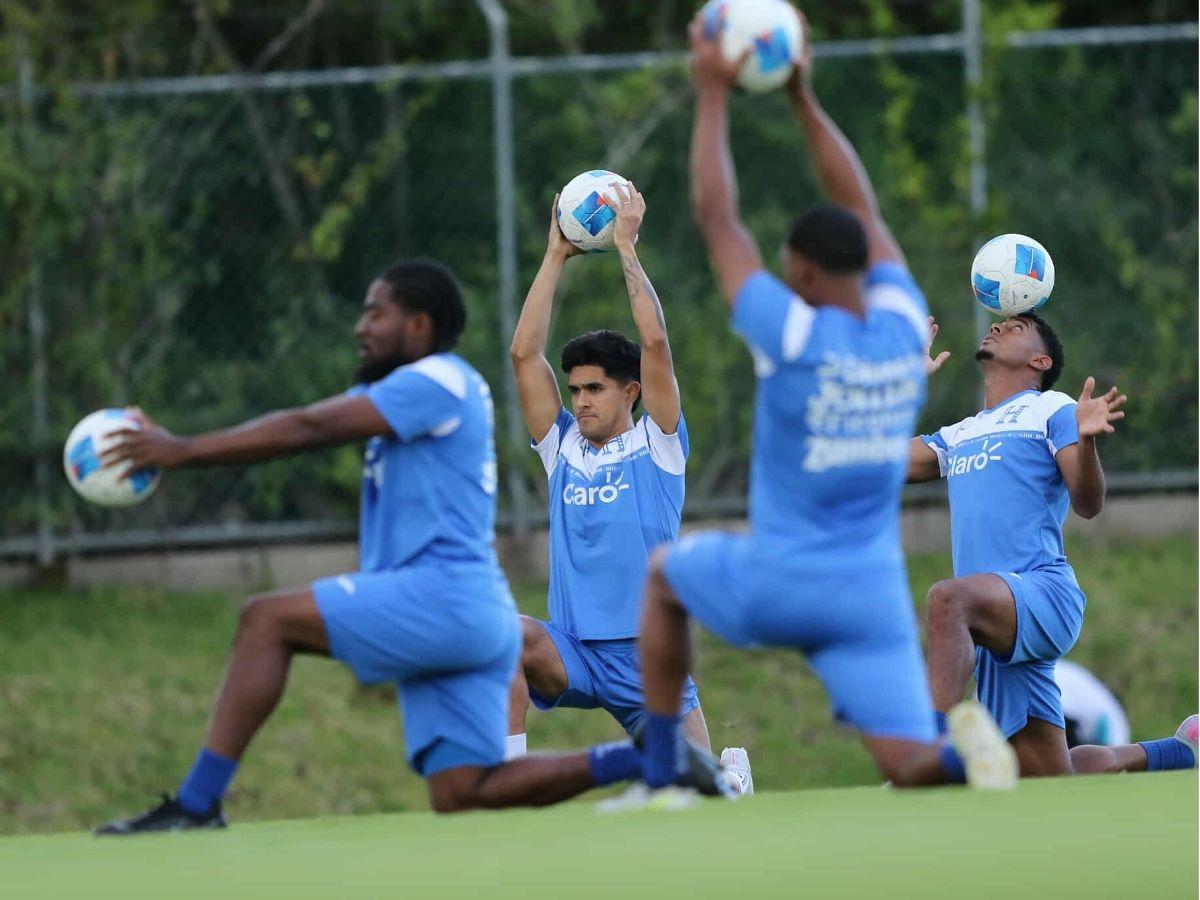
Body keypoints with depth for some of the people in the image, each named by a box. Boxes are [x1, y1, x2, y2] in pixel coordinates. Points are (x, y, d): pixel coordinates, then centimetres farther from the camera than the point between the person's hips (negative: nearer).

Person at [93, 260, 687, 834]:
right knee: (461, 796, 4)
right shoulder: (402, 392, 25)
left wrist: (186, 451, -11)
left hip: (445, 595, -10)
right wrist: (181, 449, 3)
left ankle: (197, 804, -19)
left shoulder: (438, 382, -6)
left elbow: (310, 429, -12)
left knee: (267, 621, -15)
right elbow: (307, 428, 15)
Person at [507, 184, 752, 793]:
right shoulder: (563, 446, 12)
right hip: (573, 652, 2)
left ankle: (731, 774, 39)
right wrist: (556, 256, 7)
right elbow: (525, 353, 7)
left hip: (647, 653, -2)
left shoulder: (656, 442, 3)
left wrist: (626, 248, -5)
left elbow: (656, 344, -9)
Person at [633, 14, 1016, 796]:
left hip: (776, 586, -3)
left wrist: (713, 95, 1)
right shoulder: (906, 329, 0)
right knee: (913, 770, 1)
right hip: (874, 595, 3)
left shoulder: (794, 336, -14)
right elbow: (864, 212, 14)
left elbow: (717, 220, -5)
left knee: (667, 575, 28)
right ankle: (963, 746, -36)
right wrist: (803, 98, 17)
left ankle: (661, 773, 23)